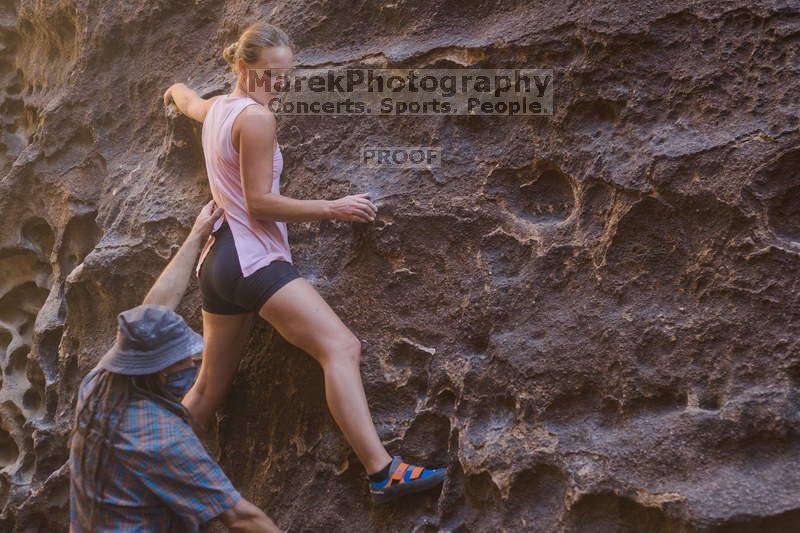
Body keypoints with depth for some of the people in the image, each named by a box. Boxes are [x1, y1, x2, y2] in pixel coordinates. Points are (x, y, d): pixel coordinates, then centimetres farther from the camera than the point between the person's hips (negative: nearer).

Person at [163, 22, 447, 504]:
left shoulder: (215, 107, 16)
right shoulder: (256, 117, -11)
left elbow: (187, 101, 41)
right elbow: (259, 202, -15)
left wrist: (176, 90, 65)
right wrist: (334, 208, -11)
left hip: (218, 259, 10)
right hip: (254, 259, -10)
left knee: (209, 387, 18)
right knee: (342, 347, -19)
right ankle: (383, 472, -27)